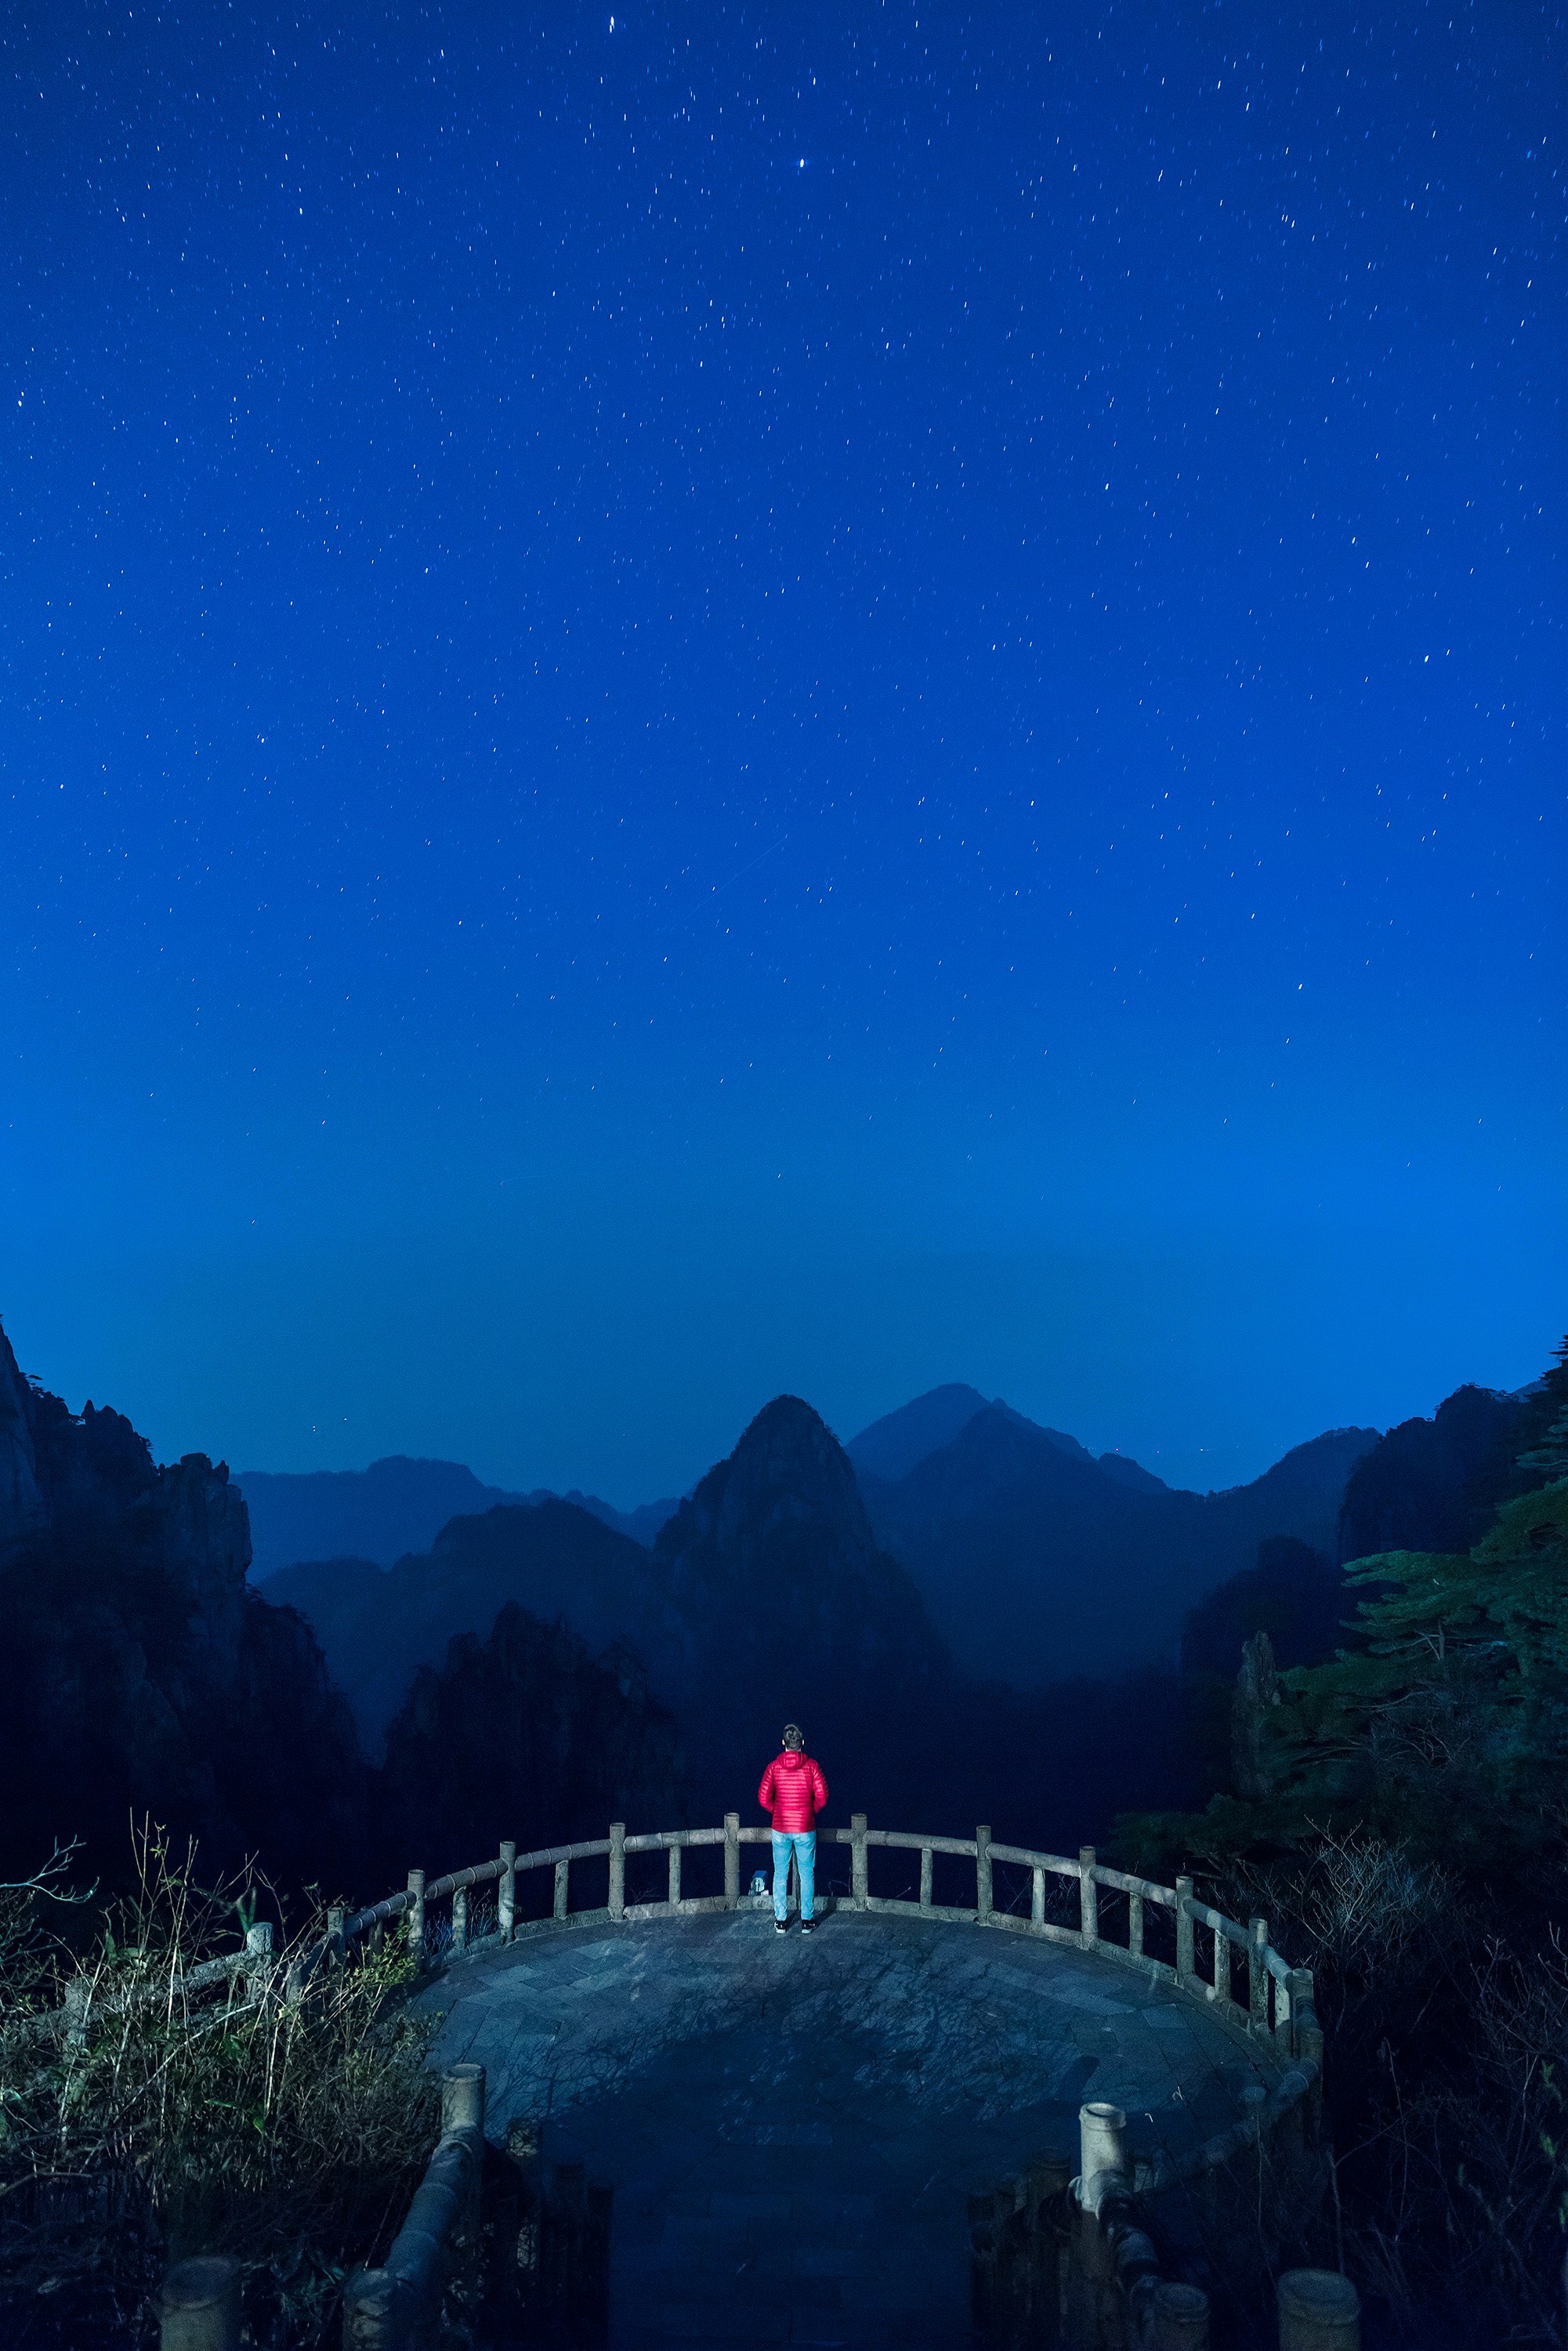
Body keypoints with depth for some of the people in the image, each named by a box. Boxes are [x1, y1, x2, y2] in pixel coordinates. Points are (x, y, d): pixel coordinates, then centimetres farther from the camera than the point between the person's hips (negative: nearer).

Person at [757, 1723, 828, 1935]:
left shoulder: (774, 1767, -5)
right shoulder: (811, 1766, -8)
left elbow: (764, 1798, -7)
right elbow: (822, 1796, -9)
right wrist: (812, 1811, 9)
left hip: (780, 1829, 1)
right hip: (805, 1829, -1)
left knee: (780, 1875, 13)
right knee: (807, 1874, 12)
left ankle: (780, 1921, 18)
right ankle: (807, 1920, 16)